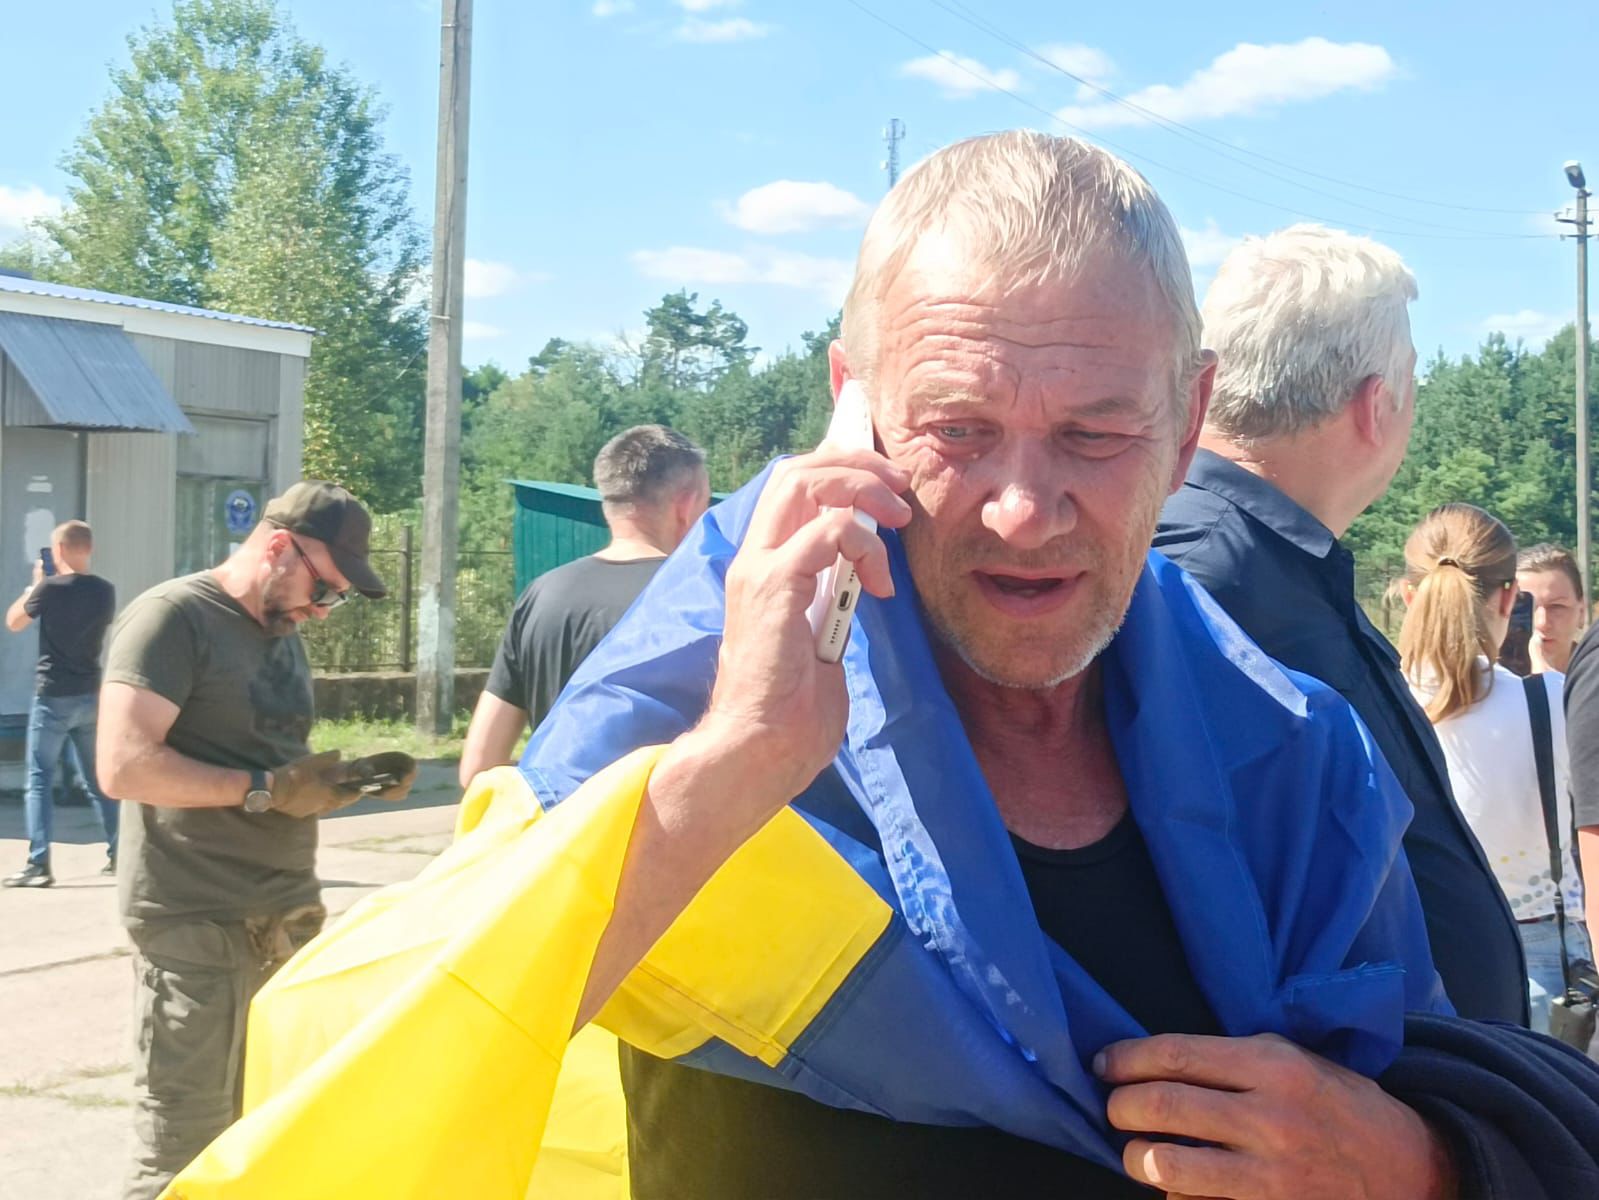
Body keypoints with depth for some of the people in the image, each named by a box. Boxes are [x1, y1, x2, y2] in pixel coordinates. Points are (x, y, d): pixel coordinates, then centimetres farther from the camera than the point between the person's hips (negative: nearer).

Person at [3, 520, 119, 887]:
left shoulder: (50, 587, -13)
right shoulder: (105, 591, 2)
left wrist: (34, 584, 12)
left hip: (53, 695, -5)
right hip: (90, 695, 5)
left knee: (40, 780, 0)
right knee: (97, 778, 16)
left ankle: (38, 865, -6)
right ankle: (117, 855, 19)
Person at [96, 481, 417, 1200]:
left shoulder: (283, 631, 17)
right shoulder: (172, 617, -11)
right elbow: (125, 767, -21)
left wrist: (345, 776, 2)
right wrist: (267, 790, -19)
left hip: (290, 917, 8)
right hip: (197, 927, -8)